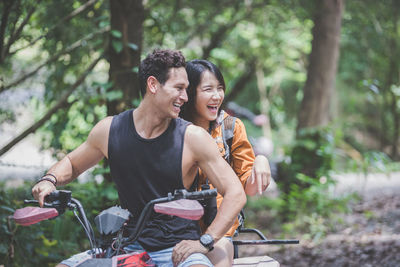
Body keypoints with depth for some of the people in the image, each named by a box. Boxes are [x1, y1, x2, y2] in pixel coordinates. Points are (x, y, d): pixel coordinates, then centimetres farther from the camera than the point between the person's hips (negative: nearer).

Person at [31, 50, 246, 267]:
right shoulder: (109, 130, 2)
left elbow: (235, 193, -4)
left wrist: (205, 242, -14)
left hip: (177, 248, -3)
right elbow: (72, 163, 21)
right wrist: (50, 180, -1)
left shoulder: (192, 137, -5)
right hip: (130, 245, 3)